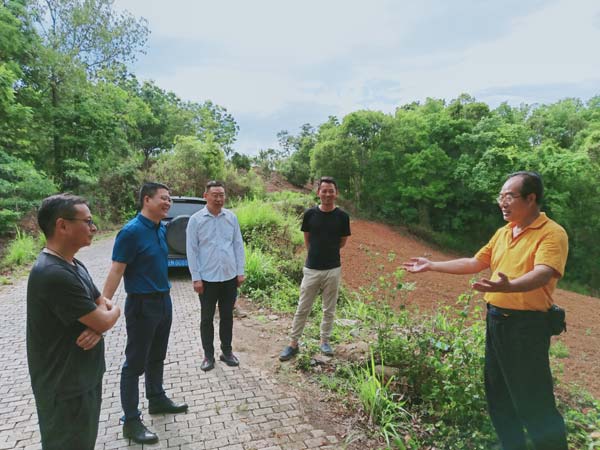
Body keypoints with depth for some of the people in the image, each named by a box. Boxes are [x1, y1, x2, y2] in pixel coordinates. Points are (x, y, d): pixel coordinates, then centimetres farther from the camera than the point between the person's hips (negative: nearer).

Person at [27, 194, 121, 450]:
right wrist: (112, 313, 0)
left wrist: (98, 326, -14)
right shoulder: (54, 274, -28)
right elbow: (104, 320, -24)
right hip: (65, 389, -9)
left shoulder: (74, 266, 5)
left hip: (84, 378, 9)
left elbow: (103, 305, 9)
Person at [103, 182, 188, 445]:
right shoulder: (131, 231, -19)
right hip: (142, 305, -7)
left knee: (157, 357, 21)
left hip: (164, 301, 8)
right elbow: (116, 271, -20)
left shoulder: (161, 229, 4)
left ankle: (157, 400, 39)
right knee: (135, 363, 5)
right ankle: (131, 421, 18)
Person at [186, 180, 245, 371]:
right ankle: (208, 355, 24)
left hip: (230, 277, 2)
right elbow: (192, 250, -5)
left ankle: (227, 351, 29)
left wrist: (240, 272, 3)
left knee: (227, 317, 14)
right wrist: (196, 278, -7)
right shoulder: (196, 220, -6)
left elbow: (238, 245, 6)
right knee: (207, 318, 10)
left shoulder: (231, 217, 2)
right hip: (207, 279, -2)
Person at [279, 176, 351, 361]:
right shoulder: (310, 214, -3)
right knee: (303, 309, 7)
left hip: (333, 269, 0)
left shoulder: (342, 216, -4)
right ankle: (293, 343, 18)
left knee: (329, 309, 12)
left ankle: (325, 341, 29)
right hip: (311, 269, 0)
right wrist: (316, 253, 8)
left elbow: (343, 242, 9)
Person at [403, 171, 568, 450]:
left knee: (533, 400, -2)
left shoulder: (552, 233, -13)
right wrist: (431, 266, 14)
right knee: (497, 390, 18)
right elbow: (474, 263, 16)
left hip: (528, 324, -8)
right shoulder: (502, 233, 11)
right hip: (495, 319, 8)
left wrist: (509, 286, -49)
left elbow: (542, 273, -29)